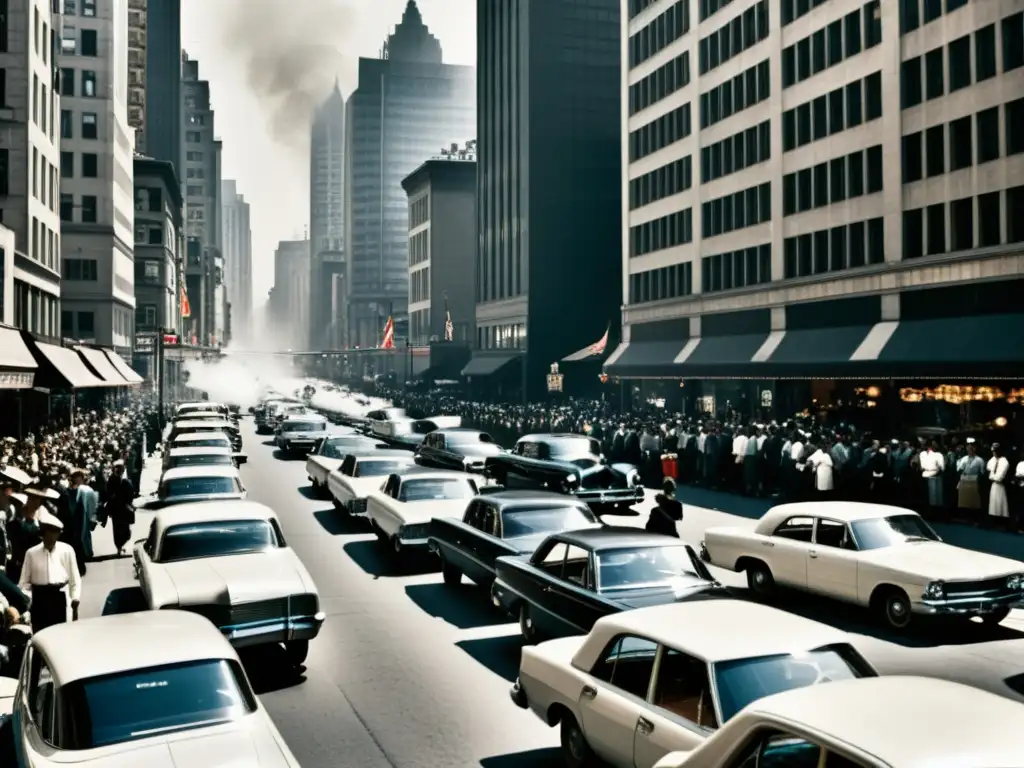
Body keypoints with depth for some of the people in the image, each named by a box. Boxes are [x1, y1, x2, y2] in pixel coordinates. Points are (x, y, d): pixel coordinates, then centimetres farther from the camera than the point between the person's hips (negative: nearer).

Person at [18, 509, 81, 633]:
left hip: (58, 597, -1)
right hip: (39, 597, 1)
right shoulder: (31, 553, 1)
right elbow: (24, 581, 4)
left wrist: (75, 603, 2)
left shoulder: (67, 550, -1)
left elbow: (75, 579, 3)